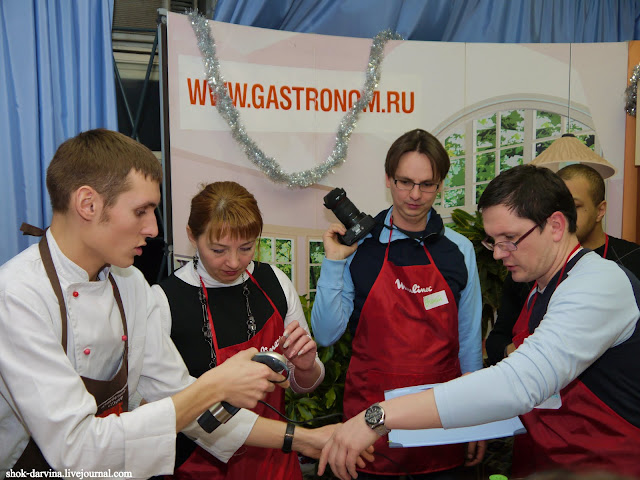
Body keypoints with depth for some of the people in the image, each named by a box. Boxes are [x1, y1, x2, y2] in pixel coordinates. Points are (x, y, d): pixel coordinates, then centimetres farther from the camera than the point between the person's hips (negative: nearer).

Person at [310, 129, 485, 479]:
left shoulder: (459, 250, 0)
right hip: (371, 414, -1)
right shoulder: (359, 247, -5)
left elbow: (469, 341, 7)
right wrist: (334, 263, -14)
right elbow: (326, 335, -5)